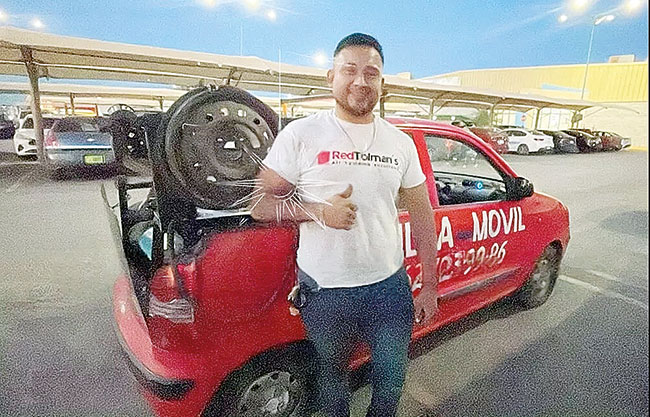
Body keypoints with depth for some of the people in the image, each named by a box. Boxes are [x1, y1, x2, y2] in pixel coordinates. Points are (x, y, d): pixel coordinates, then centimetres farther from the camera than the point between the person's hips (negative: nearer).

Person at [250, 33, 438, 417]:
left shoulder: (401, 143, 4)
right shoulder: (301, 134, -7)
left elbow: (422, 213, 8)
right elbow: (259, 202, -5)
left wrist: (430, 285, 7)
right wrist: (319, 212, -21)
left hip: (390, 285, 3)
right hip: (325, 291, -2)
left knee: (392, 381, 18)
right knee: (333, 375, 20)